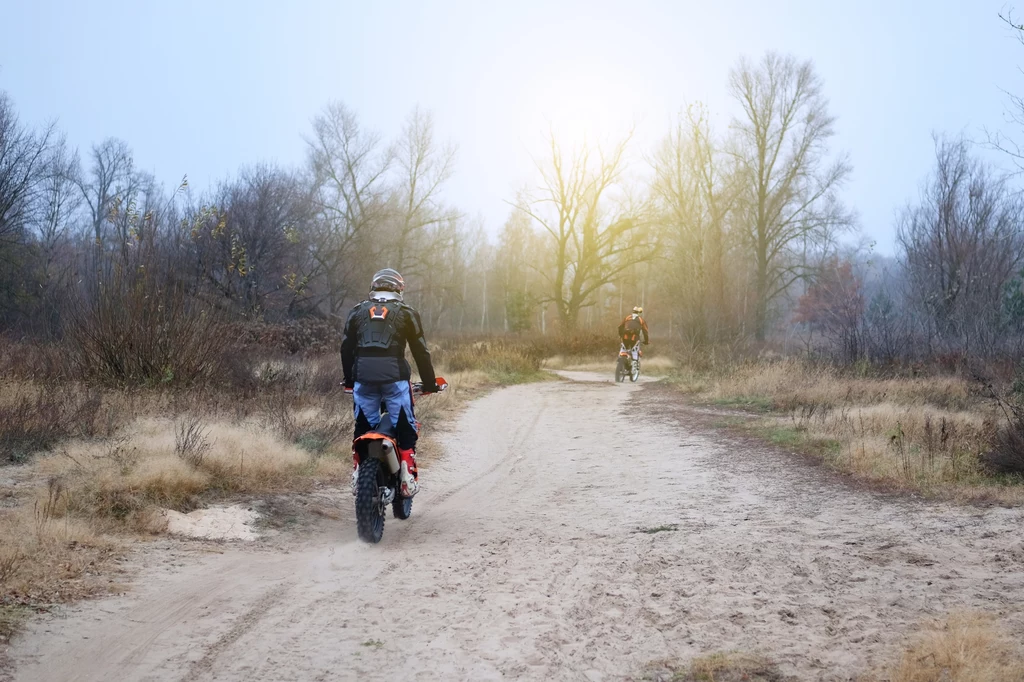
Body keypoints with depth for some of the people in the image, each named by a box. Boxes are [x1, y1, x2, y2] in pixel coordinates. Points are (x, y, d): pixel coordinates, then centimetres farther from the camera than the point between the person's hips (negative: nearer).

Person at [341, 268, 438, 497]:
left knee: (363, 428, 15)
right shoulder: (406, 313, 9)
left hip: (363, 377, 3)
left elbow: (346, 348, 19)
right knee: (405, 427, 6)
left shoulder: (357, 312, 17)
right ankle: (408, 477, -2)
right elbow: (420, 351, 8)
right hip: (394, 376, -2)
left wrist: (349, 380, 29)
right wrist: (429, 383, 15)